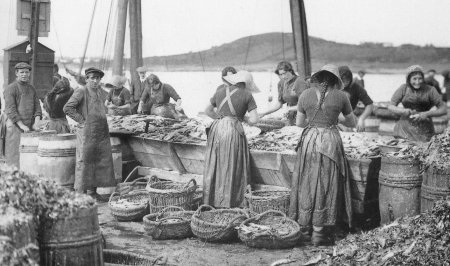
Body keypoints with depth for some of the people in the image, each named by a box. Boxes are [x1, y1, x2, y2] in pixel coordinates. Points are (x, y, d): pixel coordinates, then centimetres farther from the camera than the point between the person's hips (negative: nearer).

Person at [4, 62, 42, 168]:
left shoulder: (31, 88, 13)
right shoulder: (10, 89, -5)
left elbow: (37, 107, 10)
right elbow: (10, 110, -12)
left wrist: (35, 124, -5)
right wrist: (22, 126, -18)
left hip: (29, 127, 5)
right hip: (15, 127, -5)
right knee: (15, 157, -5)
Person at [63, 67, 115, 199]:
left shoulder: (98, 91, 16)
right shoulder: (81, 91, -7)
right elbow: (67, 108, -16)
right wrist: (82, 120, -14)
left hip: (102, 134, 8)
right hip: (87, 133, -8)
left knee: (101, 162, 8)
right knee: (85, 162, -3)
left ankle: (93, 191, 17)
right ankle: (82, 192, 4)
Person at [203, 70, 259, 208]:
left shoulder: (220, 91, 12)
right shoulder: (247, 95, 0)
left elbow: (207, 111, 20)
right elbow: (254, 119, -4)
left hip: (216, 129, 4)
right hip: (234, 131, -4)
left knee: (214, 165, 14)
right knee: (232, 168, 6)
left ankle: (210, 199, 22)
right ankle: (228, 201, 11)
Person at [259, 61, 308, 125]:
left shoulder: (300, 83, -13)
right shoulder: (282, 83, 7)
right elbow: (279, 103, 14)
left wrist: (290, 109, -22)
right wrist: (264, 113, 6)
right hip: (291, 120, 6)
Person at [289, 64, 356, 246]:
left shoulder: (305, 95, 3)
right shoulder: (340, 96, 0)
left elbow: (299, 122, 11)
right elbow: (352, 123, 11)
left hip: (309, 140, 2)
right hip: (330, 141, -2)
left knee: (307, 183, 14)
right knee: (325, 185, 5)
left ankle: (304, 226, 21)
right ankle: (318, 231, 7)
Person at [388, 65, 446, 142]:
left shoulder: (430, 90, 0)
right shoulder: (403, 89, 4)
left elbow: (443, 110, 0)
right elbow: (390, 106, 3)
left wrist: (427, 114, -16)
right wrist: (403, 111, -16)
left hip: (424, 130, 0)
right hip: (406, 128, 1)